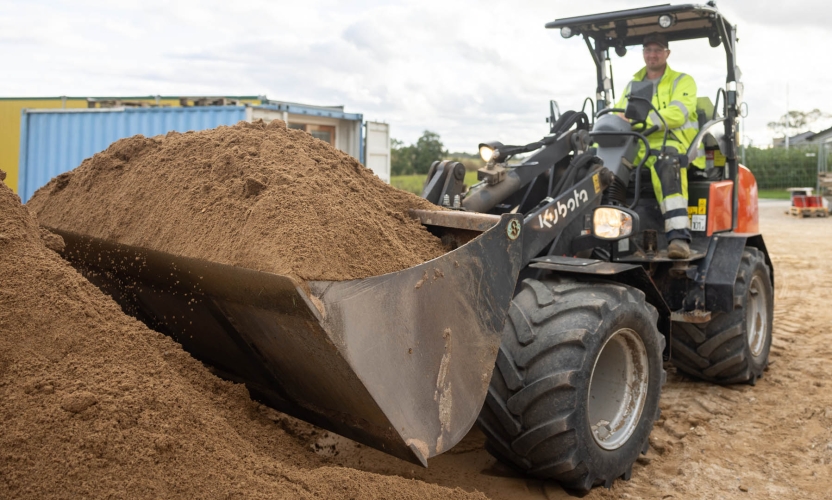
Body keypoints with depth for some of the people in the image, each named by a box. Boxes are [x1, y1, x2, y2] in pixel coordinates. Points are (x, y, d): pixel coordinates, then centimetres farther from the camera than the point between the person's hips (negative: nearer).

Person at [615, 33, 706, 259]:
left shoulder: (682, 81, 10)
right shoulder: (632, 85, 26)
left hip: (673, 144, -5)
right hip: (637, 146, 5)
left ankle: (679, 236, -50)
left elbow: (676, 115, -10)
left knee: (665, 164, -41)